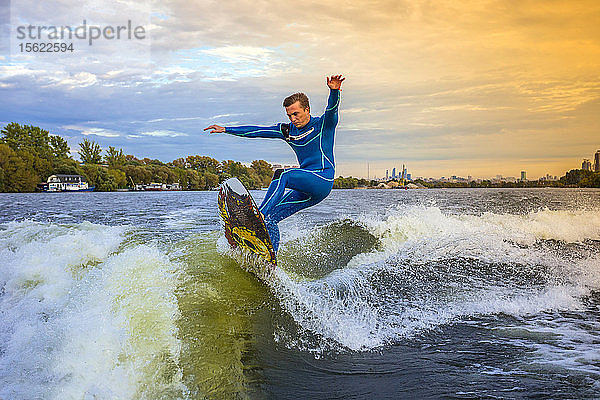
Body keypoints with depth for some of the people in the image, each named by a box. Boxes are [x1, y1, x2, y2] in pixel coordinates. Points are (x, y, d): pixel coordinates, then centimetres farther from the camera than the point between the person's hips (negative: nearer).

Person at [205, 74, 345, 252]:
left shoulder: (323, 124, -2)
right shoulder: (287, 131, 14)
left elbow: (332, 108, -24)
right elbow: (257, 131, 15)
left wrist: (334, 91, -45)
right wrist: (226, 129, 13)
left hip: (322, 182, -7)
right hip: (305, 190, 7)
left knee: (281, 174, -29)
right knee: (270, 219, -5)